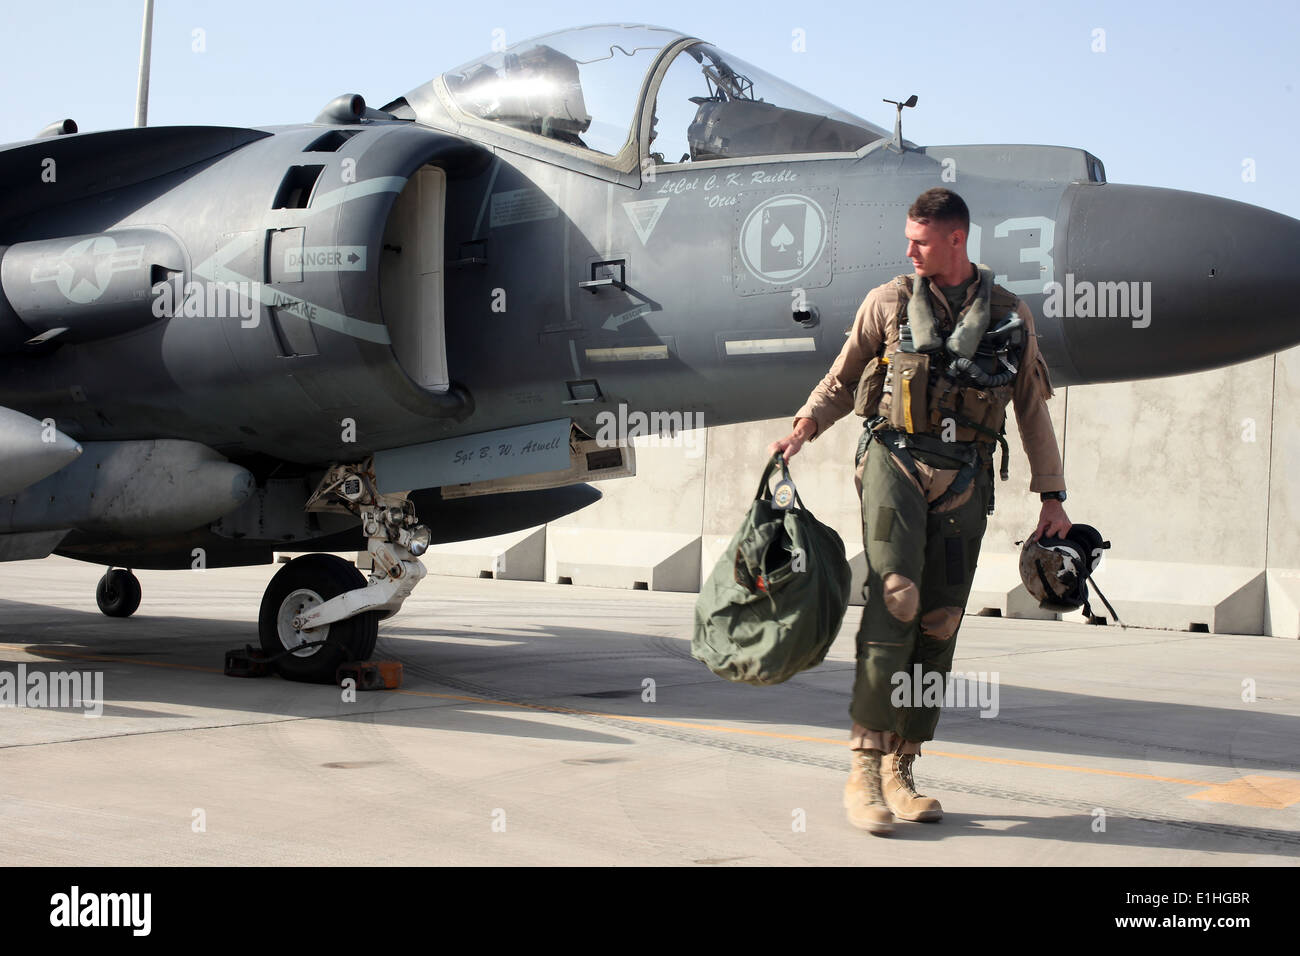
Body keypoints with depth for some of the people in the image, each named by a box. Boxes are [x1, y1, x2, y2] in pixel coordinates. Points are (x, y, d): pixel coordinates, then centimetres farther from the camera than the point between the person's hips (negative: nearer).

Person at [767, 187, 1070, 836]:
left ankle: (899, 772, 9)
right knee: (894, 602, -18)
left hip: (963, 482, 2)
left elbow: (1033, 411, 14)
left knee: (938, 625, 1)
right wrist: (804, 427, -3)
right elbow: (843, 378, 14)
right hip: (896, 461, -2)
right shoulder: (889, 303, 7)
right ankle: (864, 771, -16)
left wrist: (1052, 496, 11)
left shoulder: (1011, 316, 10)